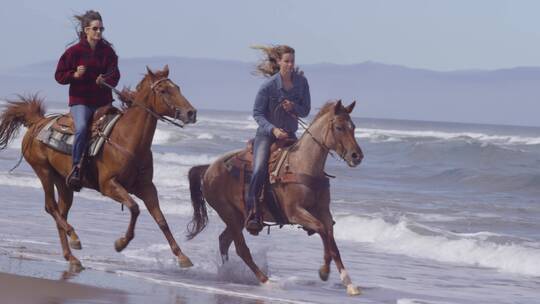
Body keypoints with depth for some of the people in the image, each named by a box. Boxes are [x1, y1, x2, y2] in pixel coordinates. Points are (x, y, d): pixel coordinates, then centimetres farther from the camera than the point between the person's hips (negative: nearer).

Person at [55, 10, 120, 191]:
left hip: (103, 101, 4)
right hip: (80, 100, -4)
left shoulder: (108, 51, 6)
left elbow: (115, 75, 1)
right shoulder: (74, 52, -2)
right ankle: (76, 168, -23)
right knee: (81, 128, -30)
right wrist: (75, 75, -17)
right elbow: (59, 76, 2)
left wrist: (106, 80, -22)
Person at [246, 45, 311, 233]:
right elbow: (257, 113, -10)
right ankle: (252, 213, -29)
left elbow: (305, 111, 5)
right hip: (267, 133, -4)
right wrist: (273, 129, -24)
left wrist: (293, 107, -18)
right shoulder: (269, 86, -14)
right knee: (259, 169, -26)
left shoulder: (301, 82, -2)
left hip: (289, 134, 5)